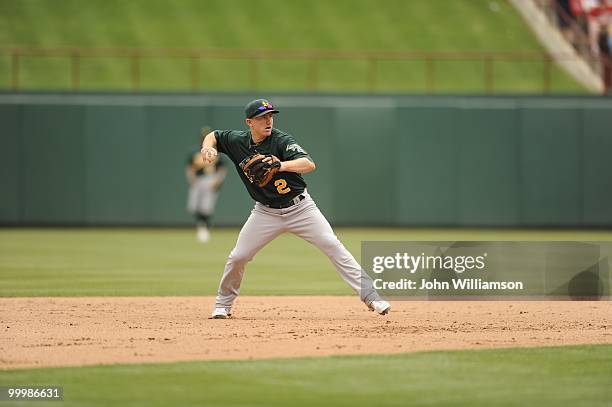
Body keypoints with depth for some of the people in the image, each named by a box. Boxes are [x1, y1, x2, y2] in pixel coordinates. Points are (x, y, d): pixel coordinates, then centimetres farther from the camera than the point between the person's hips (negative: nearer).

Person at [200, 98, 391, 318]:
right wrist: (207, 148, -8)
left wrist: (281, 165, -48)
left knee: (333, 246, -14)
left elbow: (309, 164, -31)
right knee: (238, 256, -3)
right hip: (266, 212, 3)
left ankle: (370, 296, -14)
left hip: (300, 207, -3)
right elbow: (214, 135, 15)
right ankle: (223, 304, 20)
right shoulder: (236, 141, -5)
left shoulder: (281, 141, -17)